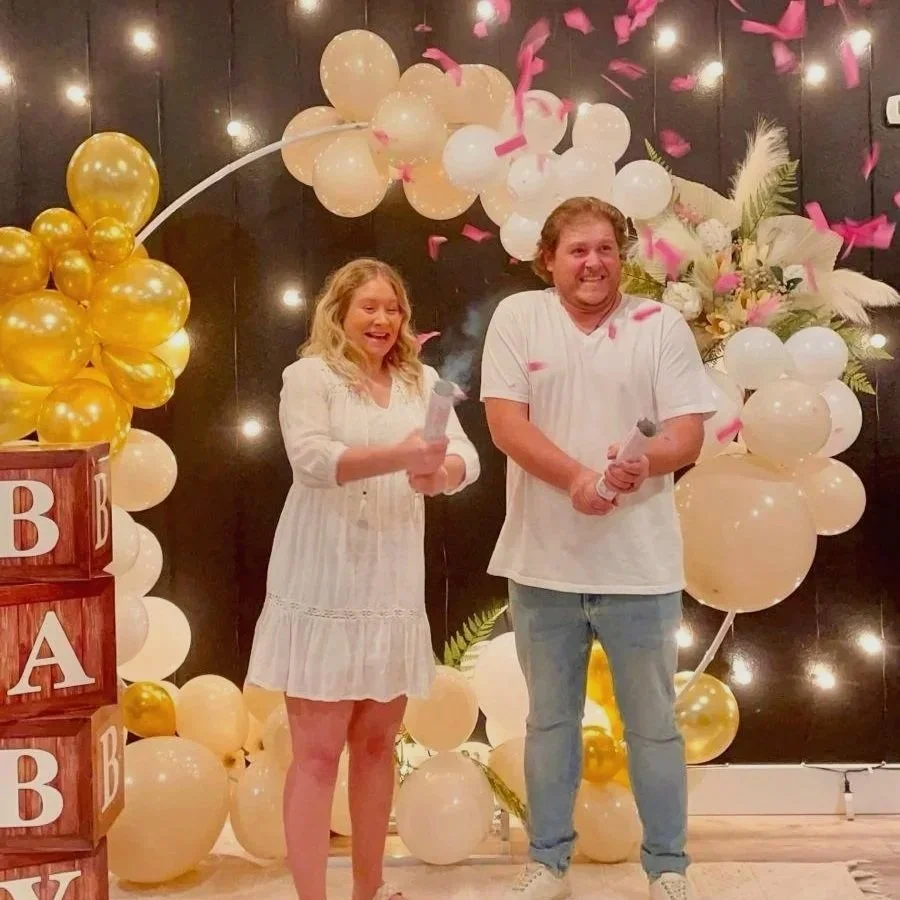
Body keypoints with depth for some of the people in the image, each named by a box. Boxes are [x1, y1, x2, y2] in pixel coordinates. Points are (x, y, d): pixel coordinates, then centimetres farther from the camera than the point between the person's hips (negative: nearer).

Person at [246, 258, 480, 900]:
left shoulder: (423, 382, 10)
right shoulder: (310, 375, -4)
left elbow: (466, 457, -3)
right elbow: (310, 457, -21)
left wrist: (439, 474, -27)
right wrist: (399, 456, -35)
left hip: (394, 587, 5)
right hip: (323, 588, -5)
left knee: (377, 745, 15)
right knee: (318, 753, -2)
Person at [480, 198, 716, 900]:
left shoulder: (661, 324, 0)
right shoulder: (517, 317, 0)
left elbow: (688, 434, -4)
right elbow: (505, 423, -9)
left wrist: (646, 461, -26)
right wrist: (576, 477, -24)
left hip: (639, 566, 0)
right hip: (542, 564, 1)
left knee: (654, 724, 10)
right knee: (549, 721, 15)